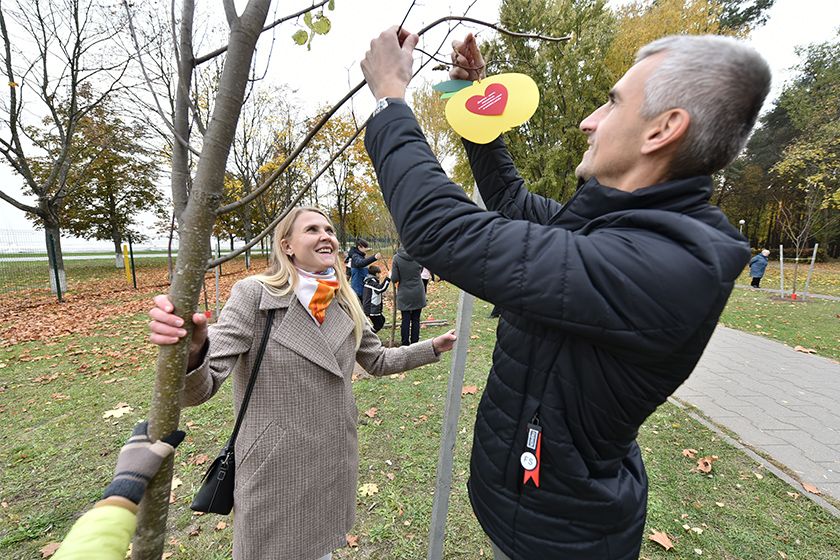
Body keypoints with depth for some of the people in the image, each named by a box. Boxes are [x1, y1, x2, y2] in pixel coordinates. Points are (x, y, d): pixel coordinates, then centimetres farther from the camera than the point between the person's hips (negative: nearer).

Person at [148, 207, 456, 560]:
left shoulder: (345, 304, -1)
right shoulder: (254, 295, -17)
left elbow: (378, 361, 10)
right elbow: (201, 386, -22)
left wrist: (434, 347, 6)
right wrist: (191, 352, -43)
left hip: (336, 466, 5)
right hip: (276, 470, -4)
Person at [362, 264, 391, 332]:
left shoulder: (370, 281, 14)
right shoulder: (372, 282, -18)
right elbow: (381, 288, -34)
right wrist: (388, 279, -32)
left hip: (374, 308, 11)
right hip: (372, 309, -11)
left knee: (382, 319, 21)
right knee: (378, 325, -3)